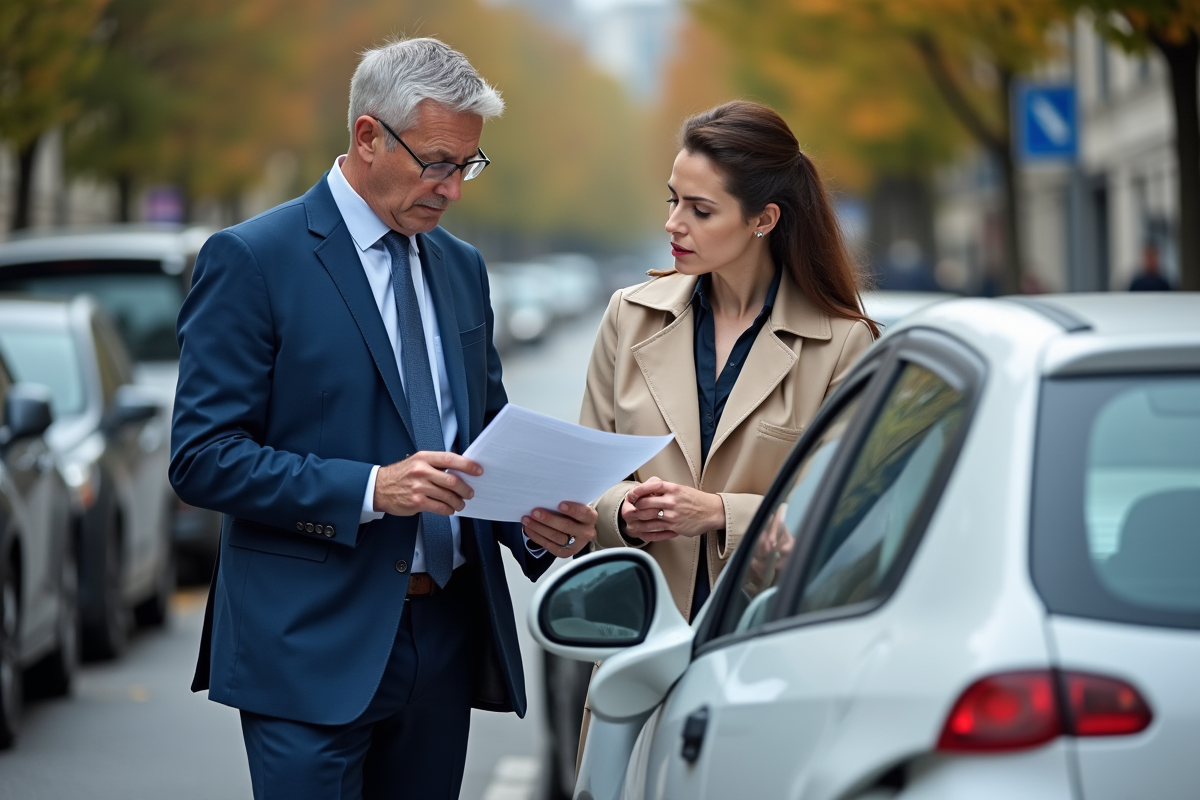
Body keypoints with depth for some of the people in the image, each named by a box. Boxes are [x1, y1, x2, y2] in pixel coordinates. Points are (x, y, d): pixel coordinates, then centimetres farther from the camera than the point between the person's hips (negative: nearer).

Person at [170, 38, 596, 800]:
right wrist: (369, 489, -22)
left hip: (446, 641, 6)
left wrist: (535, 523, -2)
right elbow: (203, 457, -12)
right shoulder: (252, 260, -7)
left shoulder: (462, 267, 14)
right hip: (315, 647, -6)